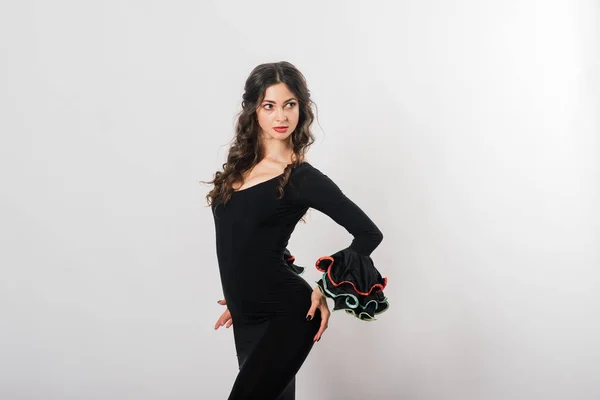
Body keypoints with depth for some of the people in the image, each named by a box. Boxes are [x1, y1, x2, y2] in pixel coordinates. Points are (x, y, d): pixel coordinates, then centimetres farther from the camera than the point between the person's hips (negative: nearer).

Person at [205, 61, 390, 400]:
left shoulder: (302, 177, -14)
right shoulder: (241, 163, 6)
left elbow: (369, 233, -11)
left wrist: (326, 289, -14)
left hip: (287, 315, -7)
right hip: (249, 317, 7)